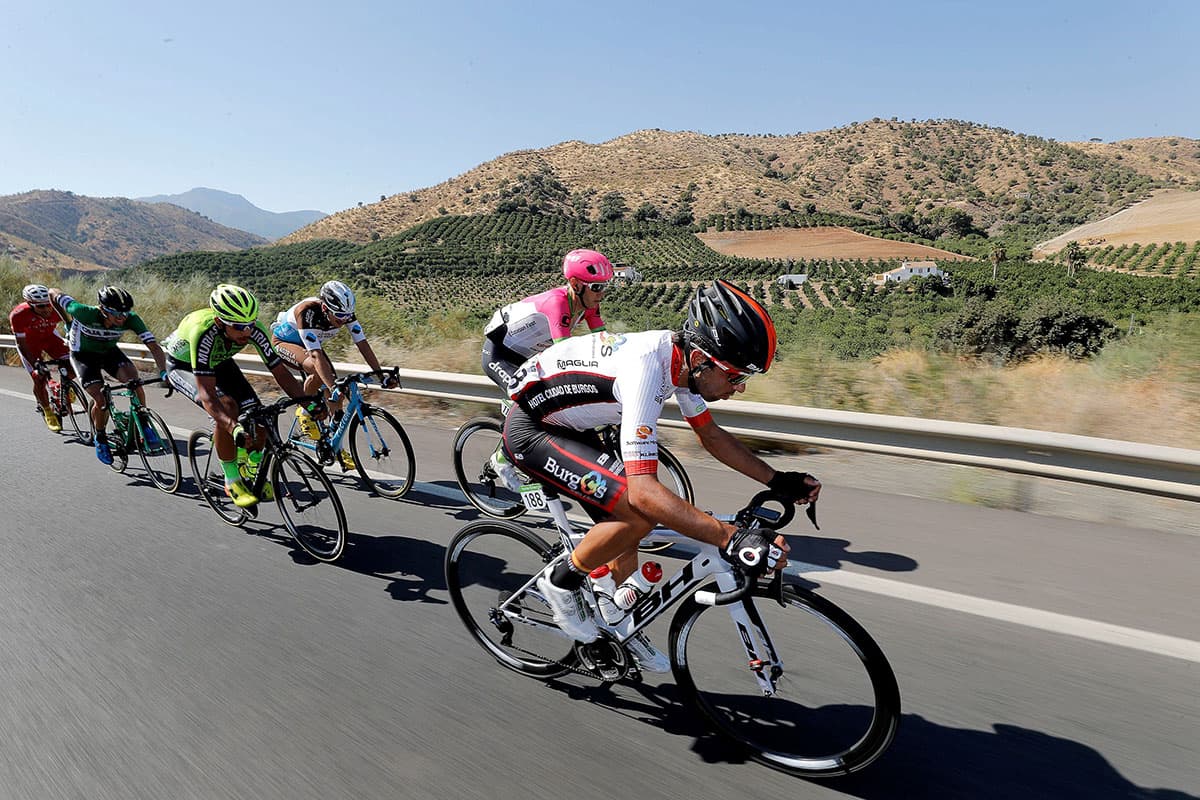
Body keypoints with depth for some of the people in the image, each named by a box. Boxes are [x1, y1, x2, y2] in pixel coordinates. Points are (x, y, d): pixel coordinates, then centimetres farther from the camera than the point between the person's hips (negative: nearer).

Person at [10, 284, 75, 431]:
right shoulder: (18, 315, -33)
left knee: (72, 368, -17)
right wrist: (35, 366, -30)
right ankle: (48, 412, 15)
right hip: (29, 343, -2)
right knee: (39, 379, -7)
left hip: (50, 337, 2)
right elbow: (22, 344, -25)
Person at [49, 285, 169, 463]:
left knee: (133, 378, -27)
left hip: (110, 352, 2)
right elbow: (54, 293, -18)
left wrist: (163, 372, -43)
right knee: (101, 401, -15)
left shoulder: (131, 319, -28)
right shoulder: (86, 313, -34)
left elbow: (154, 346, -29)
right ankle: (100, 439, 12)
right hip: (84, 355, -2)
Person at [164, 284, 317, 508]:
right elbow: (207, 393, -45)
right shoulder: (203, 331, -42)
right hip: (184, 365, -4)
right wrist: (234, 428, -58)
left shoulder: (254, 329, -30)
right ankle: (232, 480, -13)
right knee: (227, 408, -31)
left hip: (220, 362, 4)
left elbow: (280, 371, -24)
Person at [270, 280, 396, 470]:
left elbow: (363, 344, -26)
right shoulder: (307, 312, -39)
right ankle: (305, 411, -11)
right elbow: (316, 355, -46)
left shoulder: (345, 314, -25)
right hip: (283, 341, -5)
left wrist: (382, 375, -36)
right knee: (318, 369, -37)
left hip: (308, 345, 5)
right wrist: (332, 389, -53)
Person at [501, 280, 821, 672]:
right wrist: (733, 540, -44)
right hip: (529, 428, -9)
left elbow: (711, 434, 7)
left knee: (627, 528, 10)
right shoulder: (646, 370, -35)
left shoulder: (682, 357, -7)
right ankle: (562, 581, 0)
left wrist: (778, 481, 0)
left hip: (567, 427, 9)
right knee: (639, 512, -24)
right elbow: (643, 490, -41)